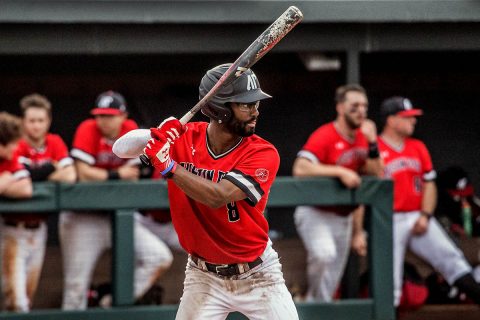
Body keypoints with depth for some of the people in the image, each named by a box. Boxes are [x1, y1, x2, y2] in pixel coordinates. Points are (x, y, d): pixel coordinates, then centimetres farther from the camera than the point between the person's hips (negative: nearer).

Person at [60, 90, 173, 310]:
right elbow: (83, 173, -18)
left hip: (116, 216, 4)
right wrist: (116, 175, -12)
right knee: (76, 285, -5)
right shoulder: (88, 130, -11)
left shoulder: (130, 130, 1)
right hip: (82, 217, -4)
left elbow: (131, 174, 3)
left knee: (161, 258, -9)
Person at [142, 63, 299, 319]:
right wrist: (156, 136, -33)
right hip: (204, 277, 1)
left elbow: (217, 197, -29)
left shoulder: (264, 154, -17)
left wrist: (169, 166, -34)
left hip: (258, 276, -1)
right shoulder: (182, 138, -8)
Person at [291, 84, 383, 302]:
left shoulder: (362, 139, 7)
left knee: (331, 282, 8)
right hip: (315, 213, -7)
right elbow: (300, 169, -30)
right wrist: (340, 171, -32)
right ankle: (318, 300, -13)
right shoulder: (324, 136, -16)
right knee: (324, 254, -34)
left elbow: (377, 176, 5)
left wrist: (372, 143, -7)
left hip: (343, 217, 7)